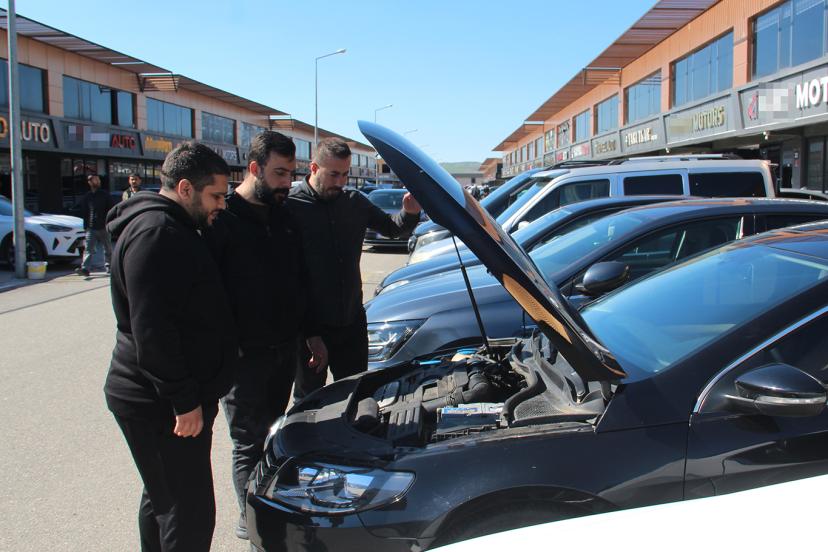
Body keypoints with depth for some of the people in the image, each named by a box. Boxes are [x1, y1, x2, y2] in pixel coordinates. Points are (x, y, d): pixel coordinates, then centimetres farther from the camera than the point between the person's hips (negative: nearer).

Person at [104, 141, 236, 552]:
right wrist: (184, 400, -23)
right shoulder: (156, 233, -19)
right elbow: (151, 330, -26)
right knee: (191, 513, -5)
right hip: (161, 406, -11)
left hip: (162, 400, 11)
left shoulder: (173, 229, 15)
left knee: (162, 499, 22)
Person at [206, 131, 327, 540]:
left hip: (286, 347, 7)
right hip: (245, 353, -7)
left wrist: (311, 333, 17)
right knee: (248, 441, 5)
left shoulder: (282, 217, 10)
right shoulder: (222, 219, -13)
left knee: (268, 429, 19)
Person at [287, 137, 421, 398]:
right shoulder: (290, 206, -13)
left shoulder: (354, 202, 6)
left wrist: (410, 213, -6)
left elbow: (390, 228, 18)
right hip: (309, 323, -5)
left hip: (352, 320, 5)